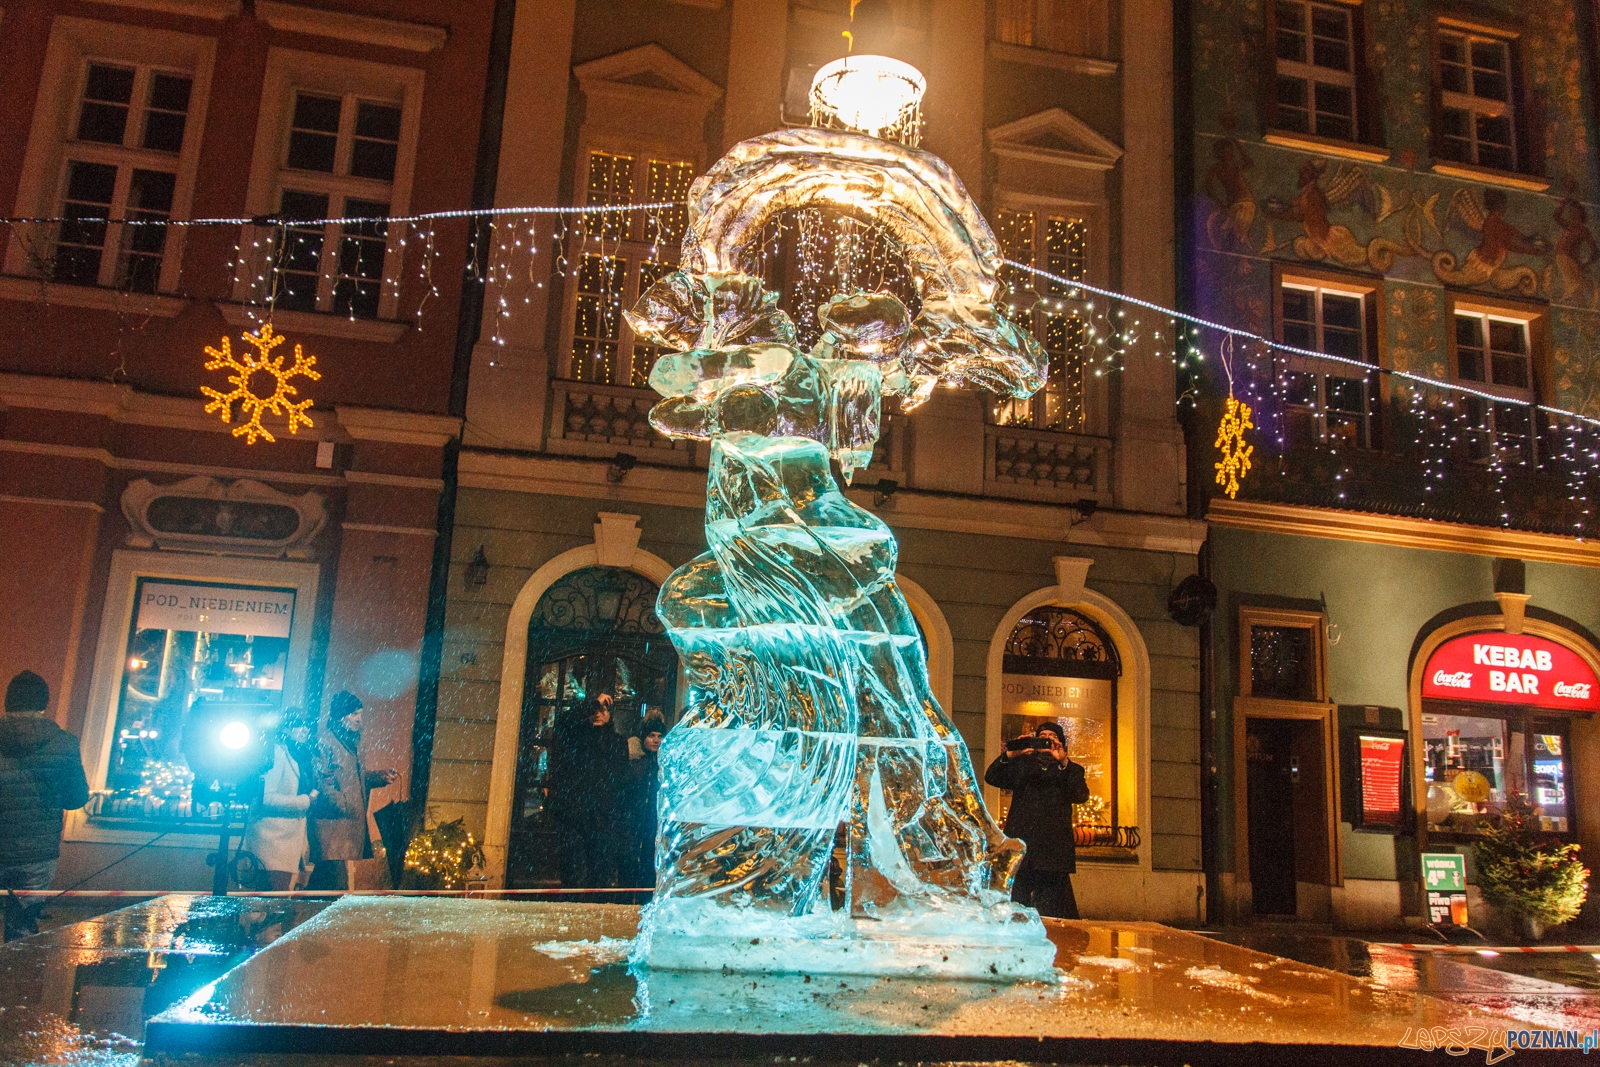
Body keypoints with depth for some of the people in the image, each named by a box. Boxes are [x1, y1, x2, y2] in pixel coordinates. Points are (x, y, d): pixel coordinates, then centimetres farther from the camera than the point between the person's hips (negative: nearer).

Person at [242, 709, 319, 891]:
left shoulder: (299, 756, 18)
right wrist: (306, 800, -15)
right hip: (273, 843, -8)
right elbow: (266, 797, -20)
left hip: (290, 841, 9)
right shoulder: (278, 752, -9)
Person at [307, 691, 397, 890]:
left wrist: (381, 777, 9)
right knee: (336, 877, -13)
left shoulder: (351, 742, 19)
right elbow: (319, 779, -18)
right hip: (331, 820, -9)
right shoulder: (326, 742, -10)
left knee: (322, 878, 13)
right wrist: (342, 804, -23)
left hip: (348, 821, 9)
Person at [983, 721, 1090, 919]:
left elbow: (1081, 796, -5)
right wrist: (1010, 754, -12)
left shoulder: (1070, 771, 15)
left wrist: (1063, 762, -18)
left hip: (1053, 851, -1)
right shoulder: (1022, 765, 19)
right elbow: (991, 778, 5)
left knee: (1054, 916, -4)